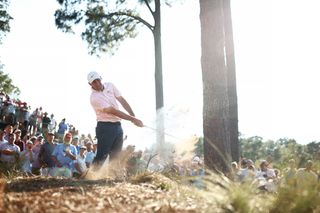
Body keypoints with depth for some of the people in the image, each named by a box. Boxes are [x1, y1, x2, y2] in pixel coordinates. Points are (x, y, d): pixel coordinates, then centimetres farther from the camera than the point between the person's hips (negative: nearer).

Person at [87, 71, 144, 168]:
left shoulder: (110, 86, 6)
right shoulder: (94, 98, -16)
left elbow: (122, 101, 7)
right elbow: (113, 111, -20)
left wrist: (133, 116, -5)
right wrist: (132, 119, -22)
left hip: (117, 126, 7)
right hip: (105, 127, -7)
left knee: (116, 156, 8)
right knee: (101, 156, -10)